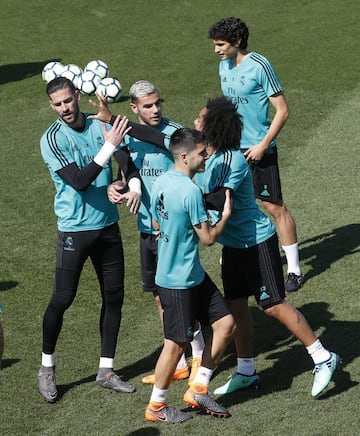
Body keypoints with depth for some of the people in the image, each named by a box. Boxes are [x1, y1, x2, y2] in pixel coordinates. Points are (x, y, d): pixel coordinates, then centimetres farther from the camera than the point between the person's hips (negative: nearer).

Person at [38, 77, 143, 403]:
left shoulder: (99, 126, 2)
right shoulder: (52, 139, -13)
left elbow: (127, 161, 6)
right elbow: (79, 181, -22)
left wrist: (135, 187, -15)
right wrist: (108, 146, -28)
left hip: (108, 226, 5)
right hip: (74, 229, -5)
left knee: (114, 296, 8)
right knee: (62, 299, -5)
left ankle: (106, 370, 19)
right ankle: (47, 368, 14)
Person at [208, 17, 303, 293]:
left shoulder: (259, 66, -16)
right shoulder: (224, 66, 7)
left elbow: (282, 111, -15)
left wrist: (263, 145, -18)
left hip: (259, 148, -7)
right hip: (234, 147, 7)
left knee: (274, 206, -3)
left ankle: (295, 270, 4)